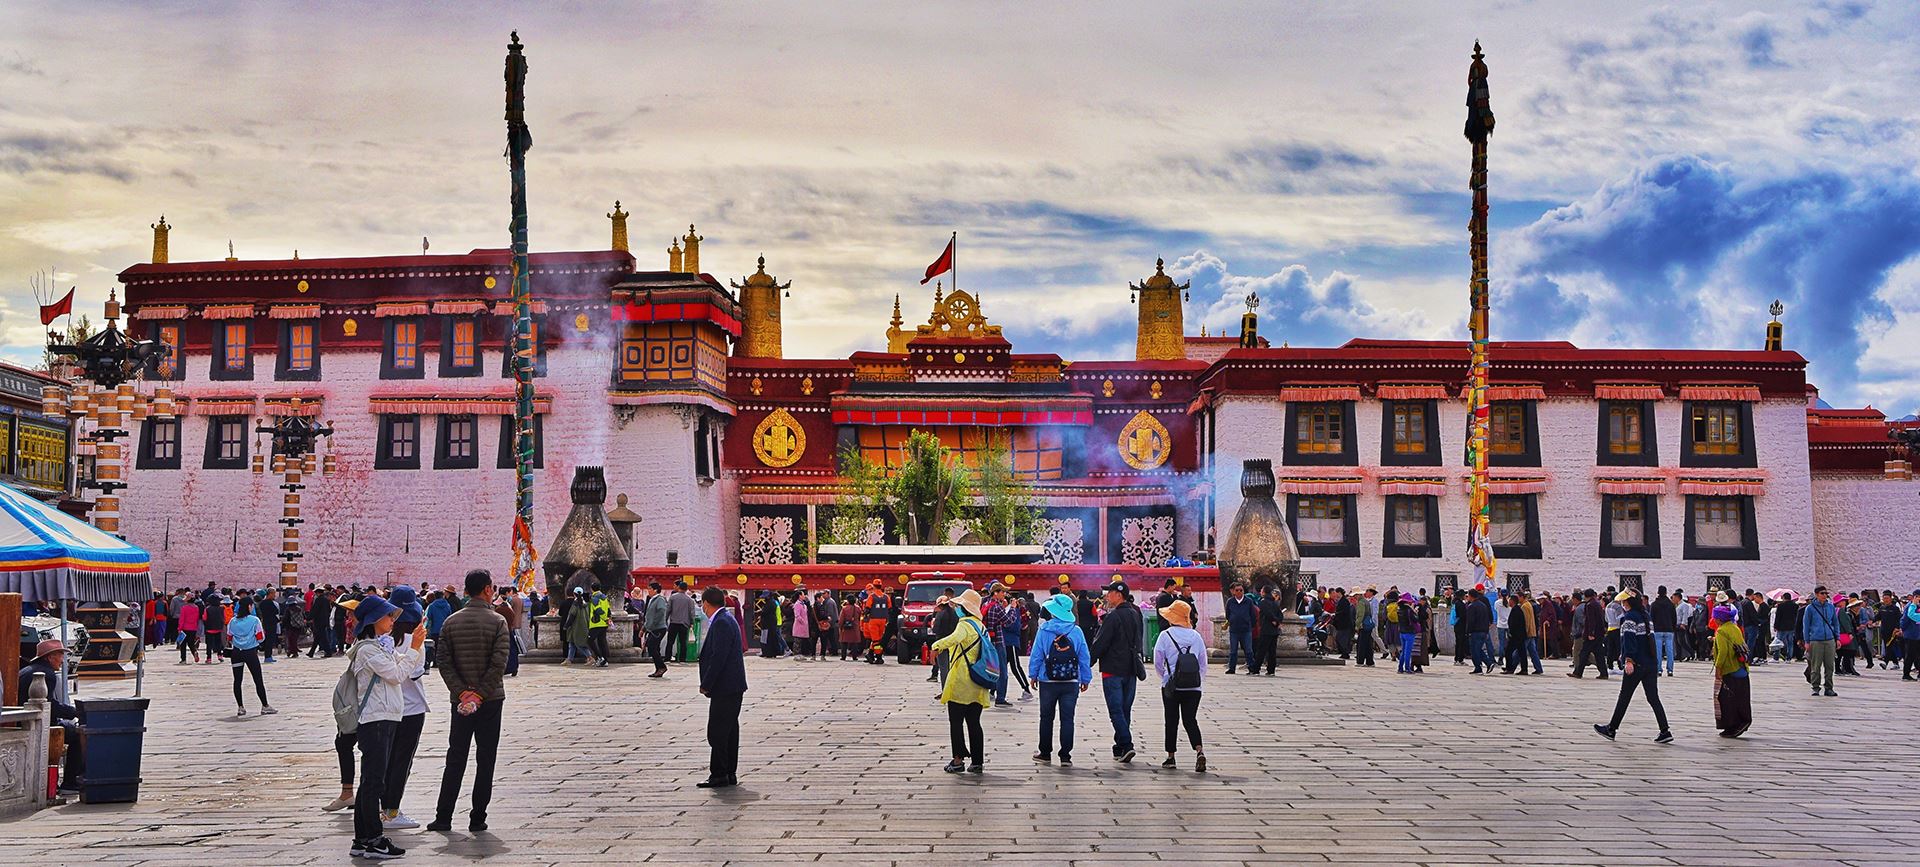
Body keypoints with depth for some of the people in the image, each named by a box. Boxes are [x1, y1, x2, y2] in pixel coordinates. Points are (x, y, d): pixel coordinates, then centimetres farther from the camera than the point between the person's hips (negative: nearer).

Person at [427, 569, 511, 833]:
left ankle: (443, 817, 9)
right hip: (491, 701, -3)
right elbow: (499, 664, -16)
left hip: (460, 700, 3)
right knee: (485, 760, 5)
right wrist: (480, 694, -12)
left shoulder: (451, 622, 3)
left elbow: (444, 663, -3)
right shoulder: (497, 621, -8)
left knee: (455, 759, 10)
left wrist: (462, 693, -7)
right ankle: (477, 819, 6)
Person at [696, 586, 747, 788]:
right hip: (732, 687, 10)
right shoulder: (725, 619, 15)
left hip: (725, 688, -10)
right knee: (729, 731, 13)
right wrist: (708, 683, 15)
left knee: (717, 733, -6)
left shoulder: (721, 623, -16)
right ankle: (730, 774, 19)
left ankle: (719, 775, -2)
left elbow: (718, 657, -22)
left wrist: (706, 684, -15)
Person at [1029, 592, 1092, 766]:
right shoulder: (1077, 631, -2)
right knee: (1067, 719, 4)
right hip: (1071, 683, 1)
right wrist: (1086, 679, 10)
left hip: (1048, 682, -1)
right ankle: (1065, 756, 3)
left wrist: (1033, 674, 7)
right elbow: (1084, 657, 2)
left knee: (1046, 718, 12)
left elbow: (1037, 654, -3)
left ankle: (1045, 753, 19)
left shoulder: (1044, 630, -7)